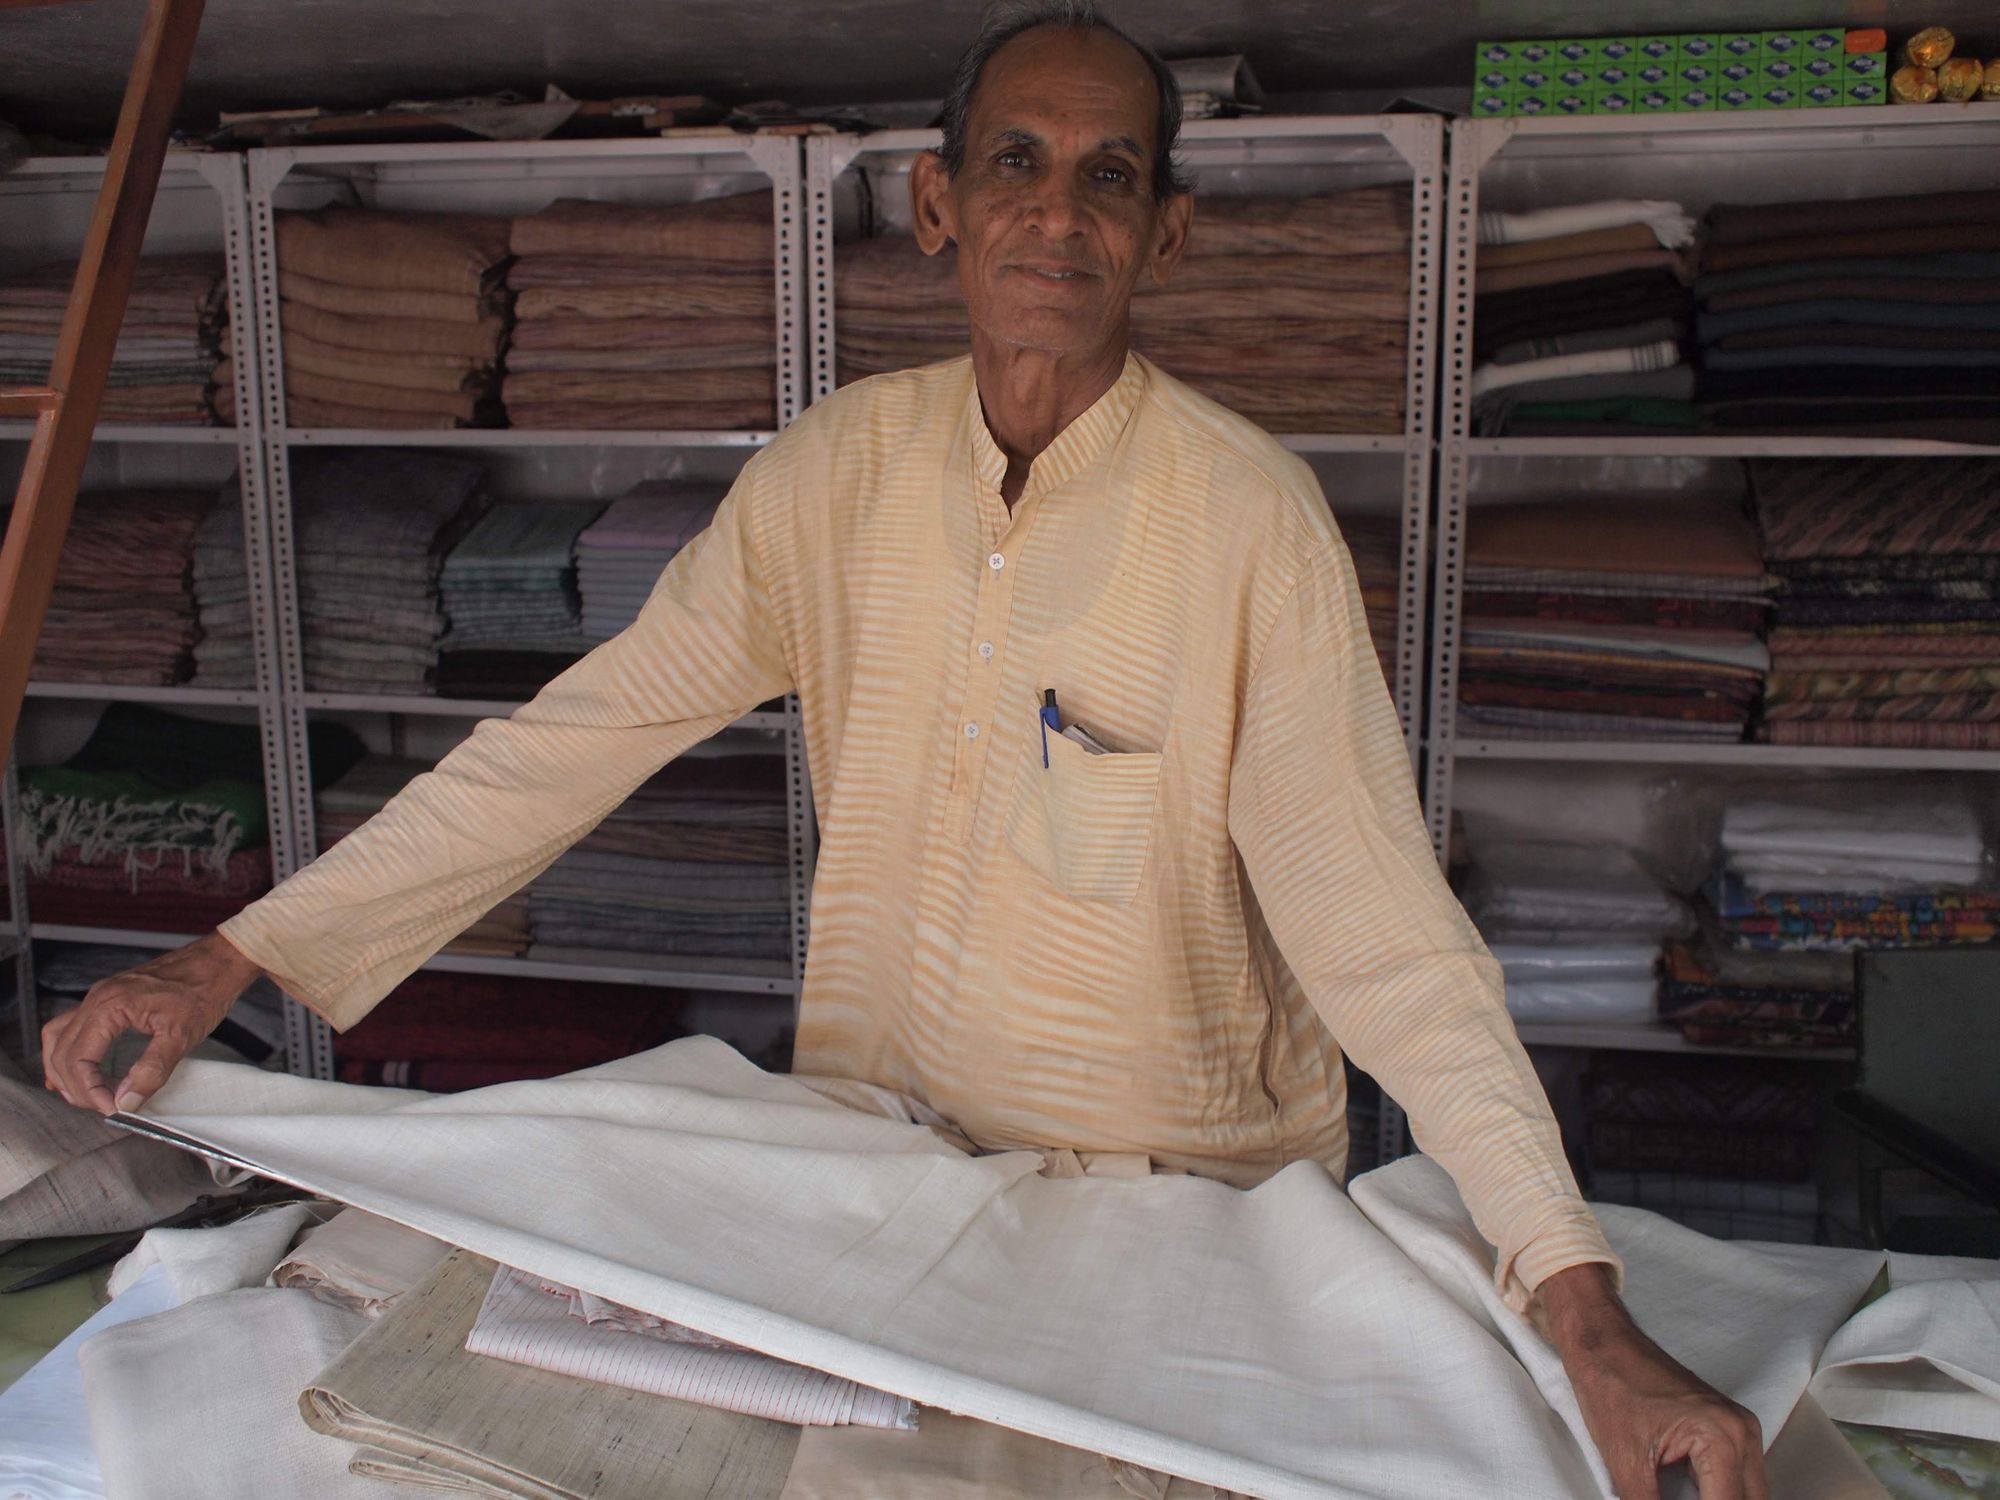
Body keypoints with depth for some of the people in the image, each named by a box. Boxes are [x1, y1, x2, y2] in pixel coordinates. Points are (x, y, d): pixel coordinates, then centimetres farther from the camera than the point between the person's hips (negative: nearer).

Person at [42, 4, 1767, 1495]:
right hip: (876, 1147, 4)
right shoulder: (841, 467, -9)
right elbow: (579, 736, -9)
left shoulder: (1253, 519, -20)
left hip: (1182, 1202, -3)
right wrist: (230, 962, -12)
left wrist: (1590, 1317, -32)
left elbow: (1379, 919, -24)